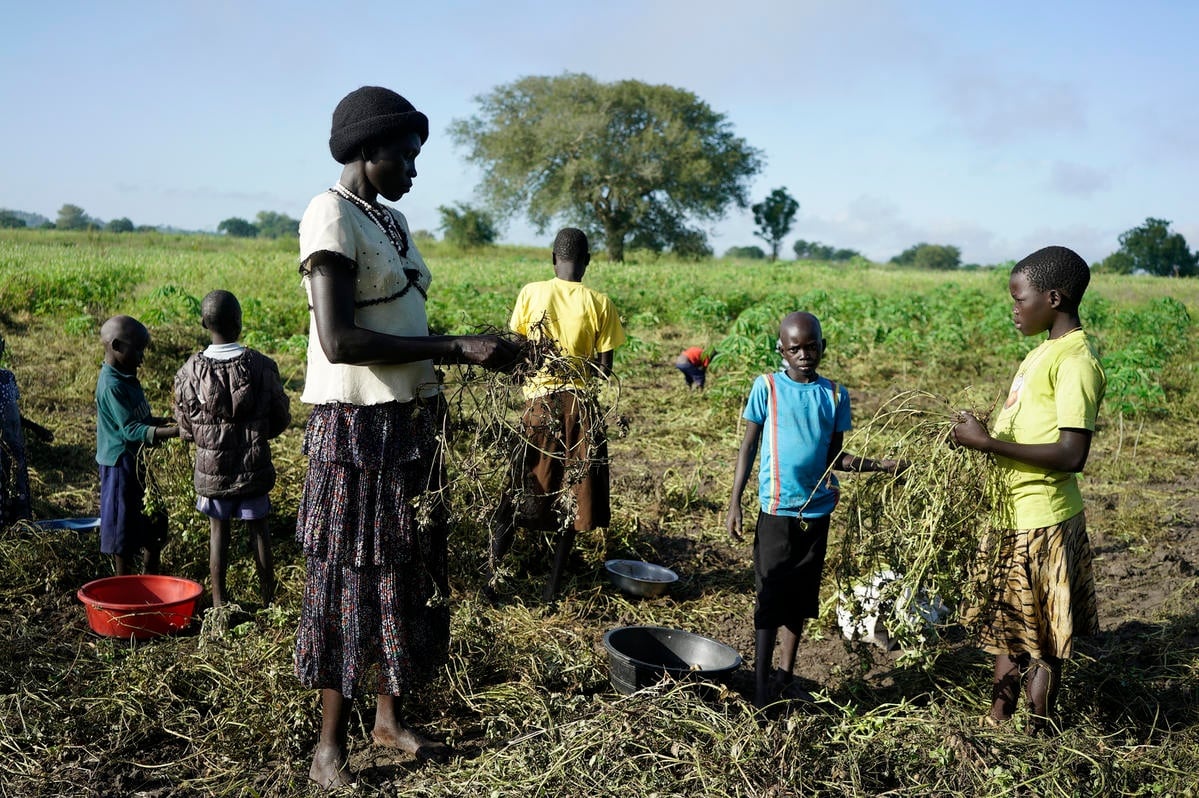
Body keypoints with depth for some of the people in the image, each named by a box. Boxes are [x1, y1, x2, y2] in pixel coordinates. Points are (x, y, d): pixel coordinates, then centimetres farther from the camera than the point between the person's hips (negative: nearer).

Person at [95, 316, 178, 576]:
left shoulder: (127, 378, 8)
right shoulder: (112, 386, -22)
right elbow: (131, 430, -27)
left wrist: (165, 421, 5)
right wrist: (174, 432, -35)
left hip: (136, 462, 10)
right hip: (120, 465, -10)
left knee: (155, 523, 17)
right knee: (125, 530, 2)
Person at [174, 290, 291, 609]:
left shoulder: (190, 372, -11)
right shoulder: (262, 366, -11)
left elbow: (186, 429, -2)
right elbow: (281, 419, -1)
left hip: (211, 466, 0)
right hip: (255, 464, 0)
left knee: (218, 530, 12)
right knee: (258, 527, 12)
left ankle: (219, 603, 17)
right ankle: (267, 597, 21)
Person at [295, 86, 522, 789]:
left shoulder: (392, 221, 14)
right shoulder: (331, 215, -13)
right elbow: (339, 341, -23)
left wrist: (474, 348, 3)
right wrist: (460, 349, -23)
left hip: (413, 423, 8)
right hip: (357, 429, -8)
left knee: (407, 572, 16)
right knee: (348, 580, 2)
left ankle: (390, 717, 32)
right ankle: (331, 745, 18)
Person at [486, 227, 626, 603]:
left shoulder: (531, 293, -3)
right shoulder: (600, 303, -5)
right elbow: (604, 370, -4)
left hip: (538, 402, 1)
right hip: (580, 406, 0)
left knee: (517, 494, 12)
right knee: (571, 498, 10)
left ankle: (491, 578, 11)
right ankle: (552, 589, 13)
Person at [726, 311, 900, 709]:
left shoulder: (835, 394, 5)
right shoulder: (767, 387, -4)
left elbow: (835, 456, 9)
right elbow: (748, 446, 0)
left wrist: (878, 464, -6)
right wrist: (735, 503, -4)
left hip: (817, 510, 4)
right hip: (777, 510, -3)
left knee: (801, 598, 12)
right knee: (770, 597, 0)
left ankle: (785, 676, 25)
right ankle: (761, 684, 8)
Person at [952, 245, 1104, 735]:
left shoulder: (1075, 359, -19)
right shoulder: (1048, 351, 11)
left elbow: (1071, 455, -26)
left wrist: (989, 443, -25)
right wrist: (984, 437, 7)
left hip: (1042, 522, -10)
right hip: (1016, 513, 10)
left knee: (1041, 639, 5)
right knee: (1008, 626, 20)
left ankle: (1036, 738, 20)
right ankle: (998, 722, 35)